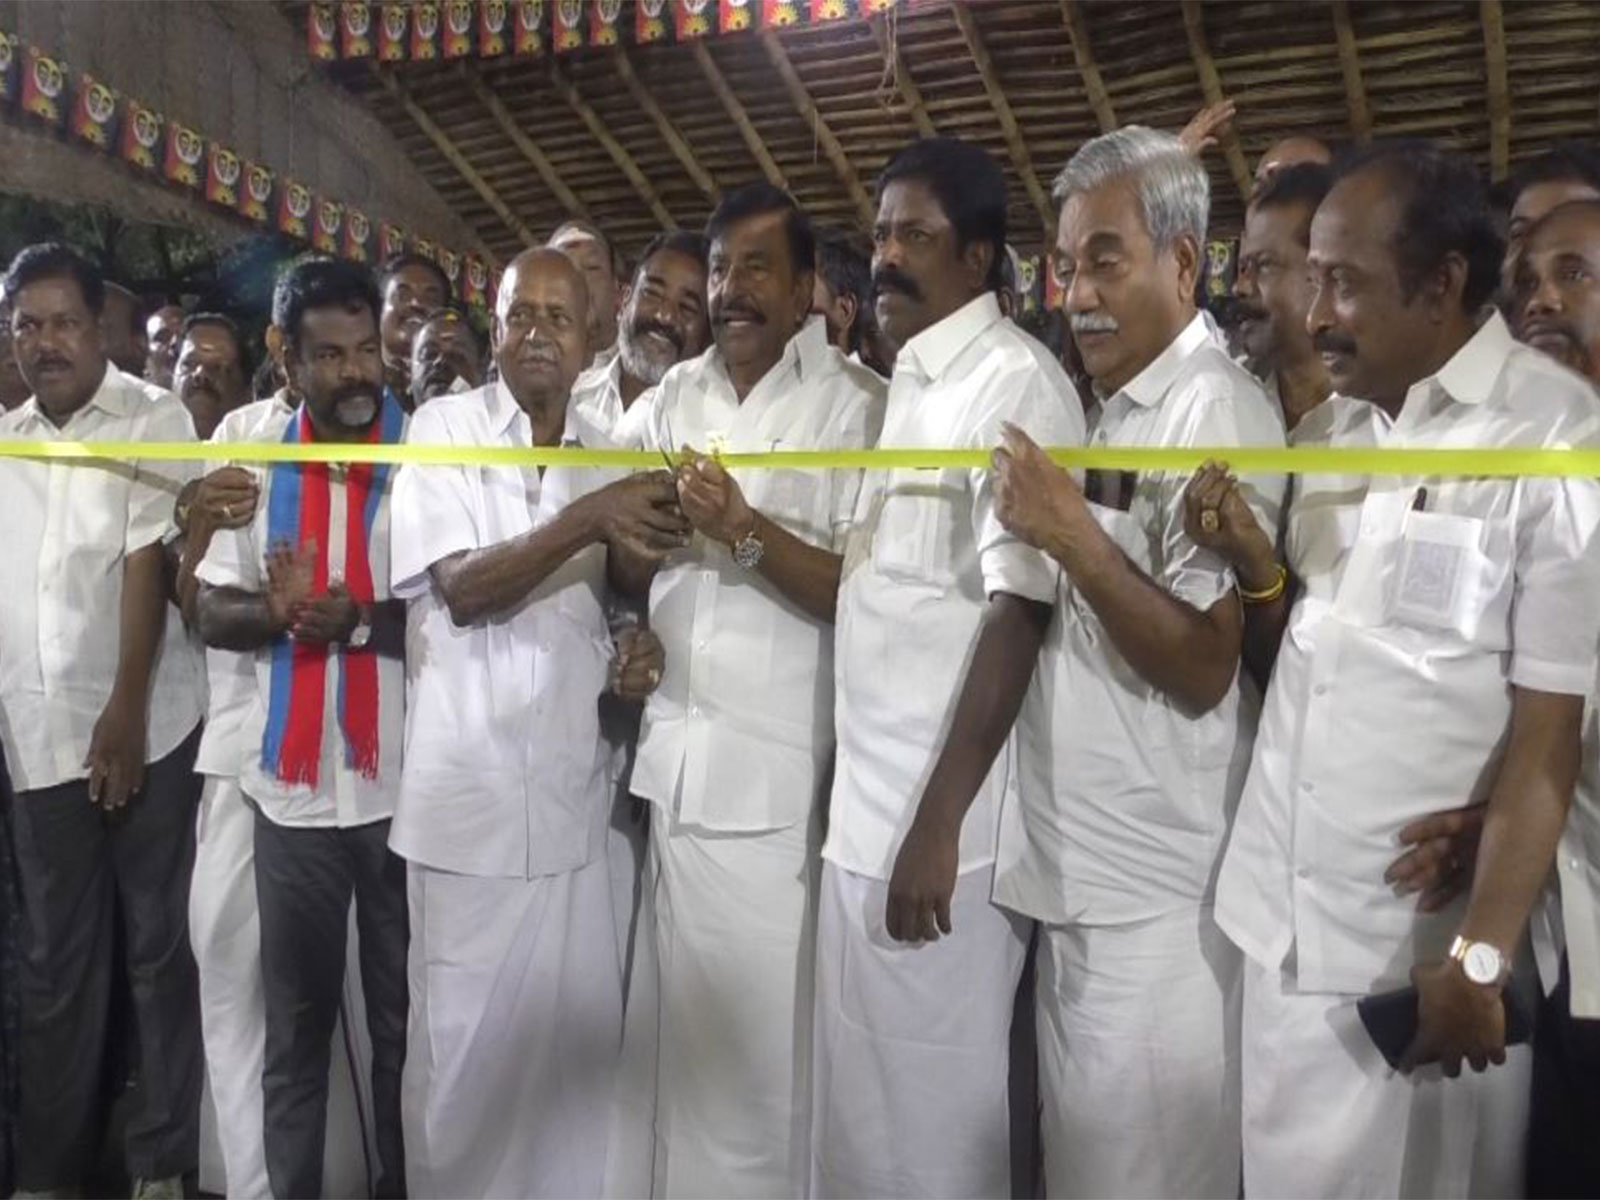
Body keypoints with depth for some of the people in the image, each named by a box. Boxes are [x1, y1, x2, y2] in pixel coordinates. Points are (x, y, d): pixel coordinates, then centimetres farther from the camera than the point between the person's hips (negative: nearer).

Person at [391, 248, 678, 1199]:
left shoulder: (608, 454, 10)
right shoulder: (444, 426, -2)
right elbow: (464, 591, -13)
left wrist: (637, 649, -4)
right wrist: (586, 519, -25)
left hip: (576, 790, 4)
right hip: (470, 790, -3)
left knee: (579, 1032, 9)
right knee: (467, 1037, 7)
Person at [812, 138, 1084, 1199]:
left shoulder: (1015, 383, -13)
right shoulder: (909, 385, 14)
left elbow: (1019, 610, -20)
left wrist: (938, 822, -22)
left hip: (938, 820, -8)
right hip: (865, 805, 8)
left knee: (930, 1112, 7)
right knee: (863, 1099, 19)